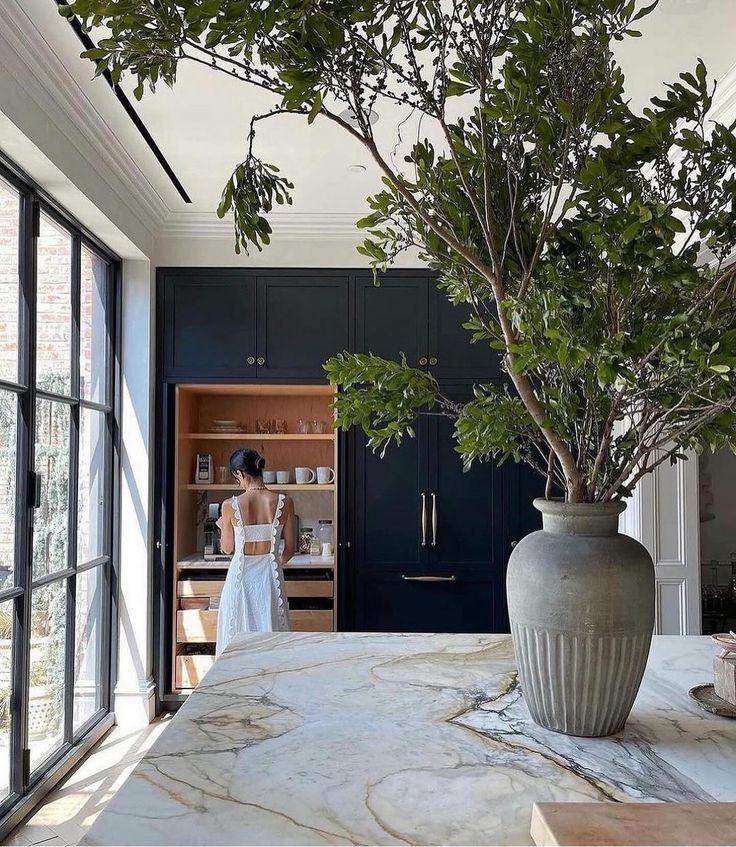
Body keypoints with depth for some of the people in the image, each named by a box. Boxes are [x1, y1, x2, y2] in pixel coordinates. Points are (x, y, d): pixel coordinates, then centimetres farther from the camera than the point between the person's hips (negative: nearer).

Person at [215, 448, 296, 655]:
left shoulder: (230, 505, -12)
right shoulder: (284, 502, -8)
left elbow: (228, 548, 1)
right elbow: (290, 548, 0)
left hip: (241, 576, -1)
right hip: (271, 576, 1)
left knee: (239, 639, 12)